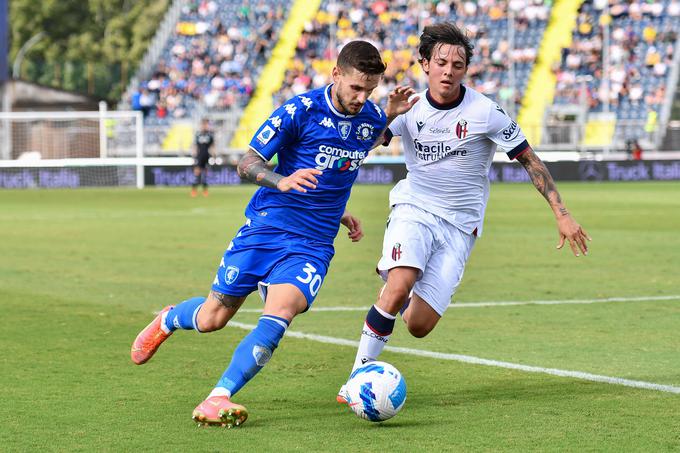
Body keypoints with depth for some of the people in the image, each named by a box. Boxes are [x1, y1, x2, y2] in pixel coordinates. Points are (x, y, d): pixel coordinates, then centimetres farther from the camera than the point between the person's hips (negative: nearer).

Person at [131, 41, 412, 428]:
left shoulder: (374, 120, 3)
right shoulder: (301, 110, -13)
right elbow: (248, 163, -11)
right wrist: (283, 181, -29)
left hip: (313, 242, 2)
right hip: (266, 225, -2)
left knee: (280, 313, -25)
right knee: (212, 319, 6)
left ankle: (219, 398, -26)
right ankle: (168, 320, 41)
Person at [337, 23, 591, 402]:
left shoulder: (485, 112, -9)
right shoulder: (411, 108, -1)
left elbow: (530, 160, -2)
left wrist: (562, 215, -6)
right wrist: (389, 112, -22)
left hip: (460, 225, 0)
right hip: (414, 210, 1)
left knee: (419, 326, -8)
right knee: (398, 289, -29)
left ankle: (395, 291, 27)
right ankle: (359, 375, -14)